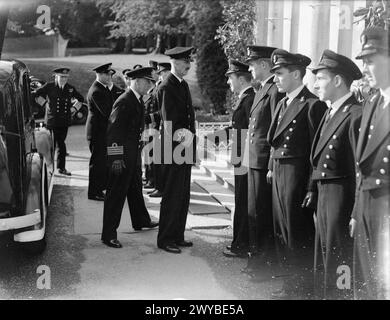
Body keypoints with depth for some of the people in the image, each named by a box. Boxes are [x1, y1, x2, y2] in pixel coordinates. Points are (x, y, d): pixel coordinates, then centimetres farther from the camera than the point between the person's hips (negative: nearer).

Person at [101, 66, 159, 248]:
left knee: (136, 188, 24)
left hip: (134, 153, 10)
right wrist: (116, 158, -24)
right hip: (122, 155, -10)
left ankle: (140, 220, 43)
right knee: (116, 194, -3)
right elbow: (113, 131, -23)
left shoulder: (138, 100, 10)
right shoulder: (124, 102, -20)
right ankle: (109, 234, 5)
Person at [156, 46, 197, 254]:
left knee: (183, 196, 14)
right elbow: (169, 122, -17)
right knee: (172, 196, -2)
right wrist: (180, 138, -19)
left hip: (186, 147, 9)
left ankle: (177, 236, 25)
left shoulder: (184, 85, 15)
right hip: (174, 149, -9)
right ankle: (165, 239, 9)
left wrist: (190, 137, 7)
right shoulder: (166, 88, -13)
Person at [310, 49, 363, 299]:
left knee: (337, 262, 0)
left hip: (341, 196, -9)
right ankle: (324, 293, 32)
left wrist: (357, 213, -19)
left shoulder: (356, 114, -15)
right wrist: (313, 191, 12)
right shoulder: (330, 113, 14)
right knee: (323, 260, 19)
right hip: (324, 194, 9)